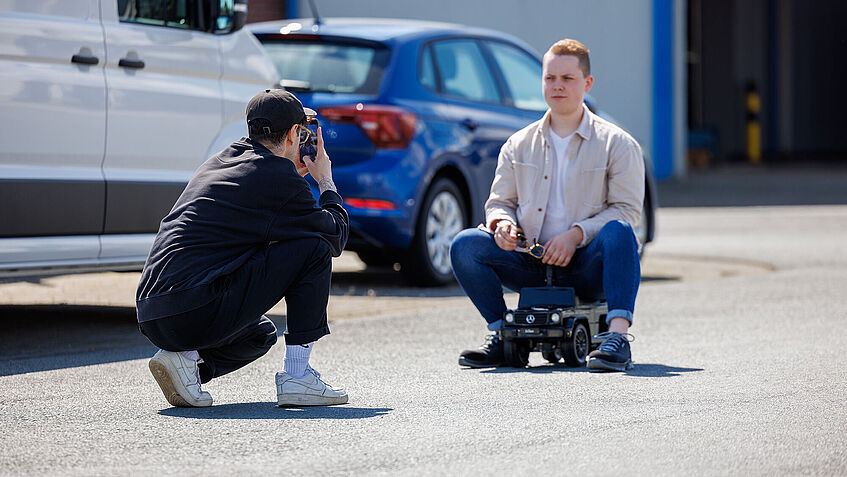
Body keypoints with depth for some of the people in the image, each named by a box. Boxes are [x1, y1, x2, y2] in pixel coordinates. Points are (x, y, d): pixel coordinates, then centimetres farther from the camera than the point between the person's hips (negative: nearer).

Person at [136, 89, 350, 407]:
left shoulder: (219, 162, 21)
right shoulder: (280, 176, -3)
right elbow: (336, 236, 10)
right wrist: (325, 181, 25)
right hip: (200, 315, -9)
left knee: (262, 334, 36)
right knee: (315, 248, 3)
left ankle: (187, 358, 7)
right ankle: (297, 376, 1)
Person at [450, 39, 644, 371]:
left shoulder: (617, 144, 3)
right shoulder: (519, 145, 14)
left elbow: (626, 209, -5)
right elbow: (499, 201, 17)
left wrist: (576, 234, -20)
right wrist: (502, 222, -10)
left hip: (586, 266, -3)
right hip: (532, 265, 3)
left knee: (618, 232, -36)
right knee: (465, 245, -19)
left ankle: (618, 335, -41)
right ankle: (500, 334, -10)